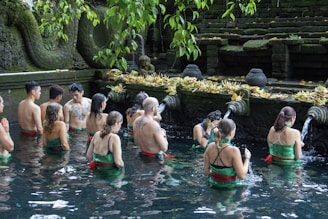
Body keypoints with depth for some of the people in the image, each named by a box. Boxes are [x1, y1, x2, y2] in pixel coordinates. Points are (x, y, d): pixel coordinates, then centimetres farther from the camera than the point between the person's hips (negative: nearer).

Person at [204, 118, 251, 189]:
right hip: (230, 186, -6)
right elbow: (242, 176, -19)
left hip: (214, 184, 6)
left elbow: (206, 172, -1)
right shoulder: (234, 150, -23)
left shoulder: (210, 147, -7)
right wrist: (247, 158, -5)